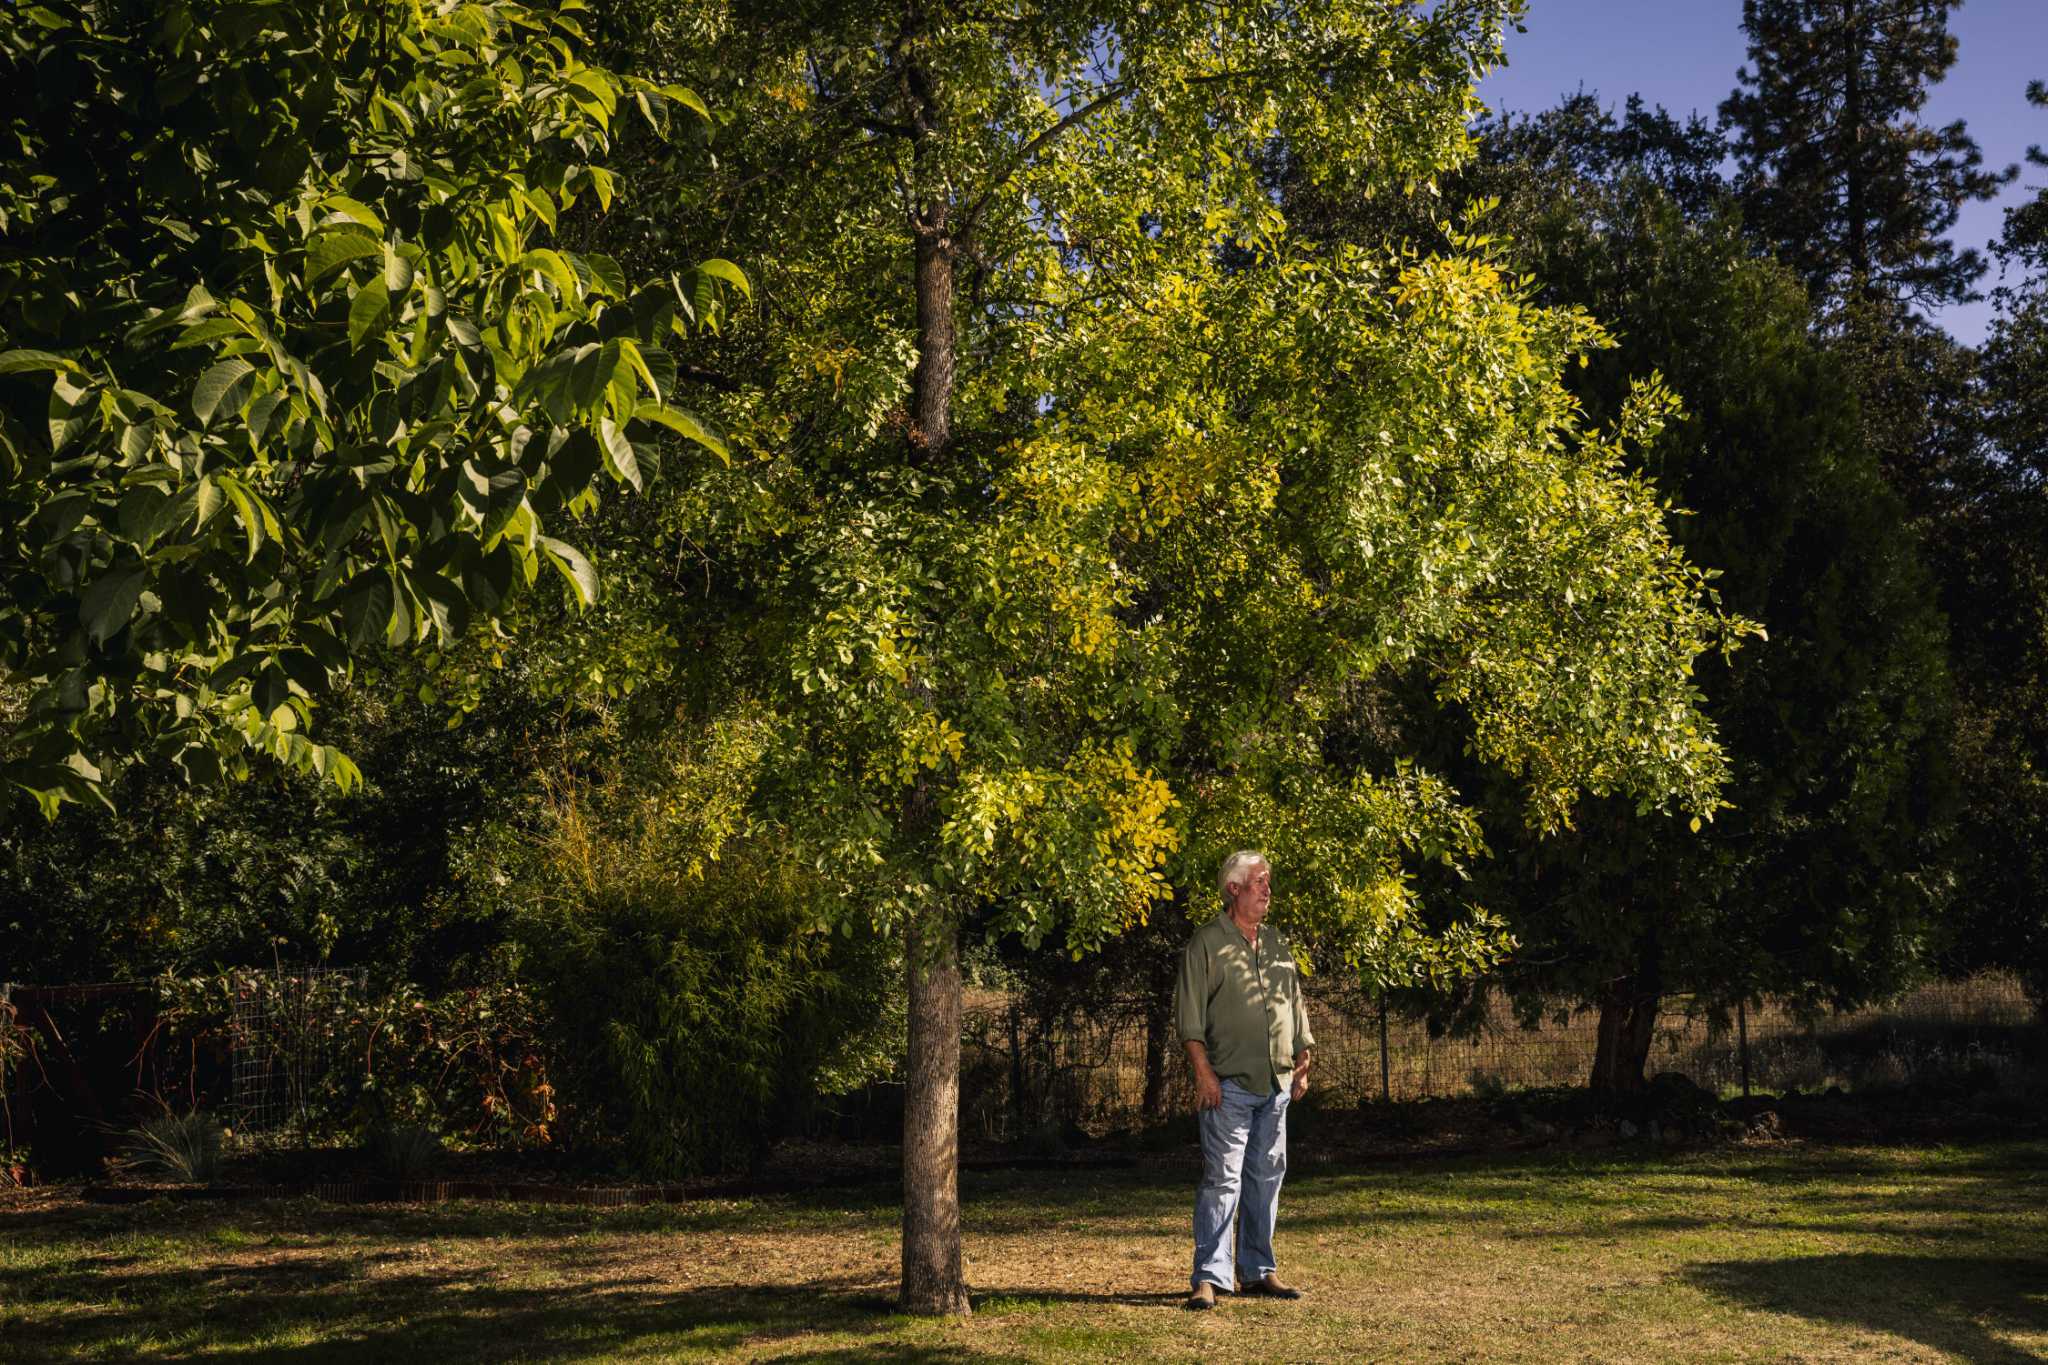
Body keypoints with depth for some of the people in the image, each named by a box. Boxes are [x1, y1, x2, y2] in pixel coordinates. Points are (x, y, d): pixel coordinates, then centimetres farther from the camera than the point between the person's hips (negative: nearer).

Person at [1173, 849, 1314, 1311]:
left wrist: (1302, 1065, 15)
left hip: (1276, 1084, 7)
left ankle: (1258, 1271, 19)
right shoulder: (1206, 943, -4)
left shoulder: (1278, 944, 15)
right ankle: (1208, 1278, -8)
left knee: (1266, 1178, 10)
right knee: (1222, 1179, -9)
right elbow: (1189, 1013, -9)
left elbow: (1296, 1006, 21)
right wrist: (1203, 1073, -16)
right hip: (1228, 1084, -7)